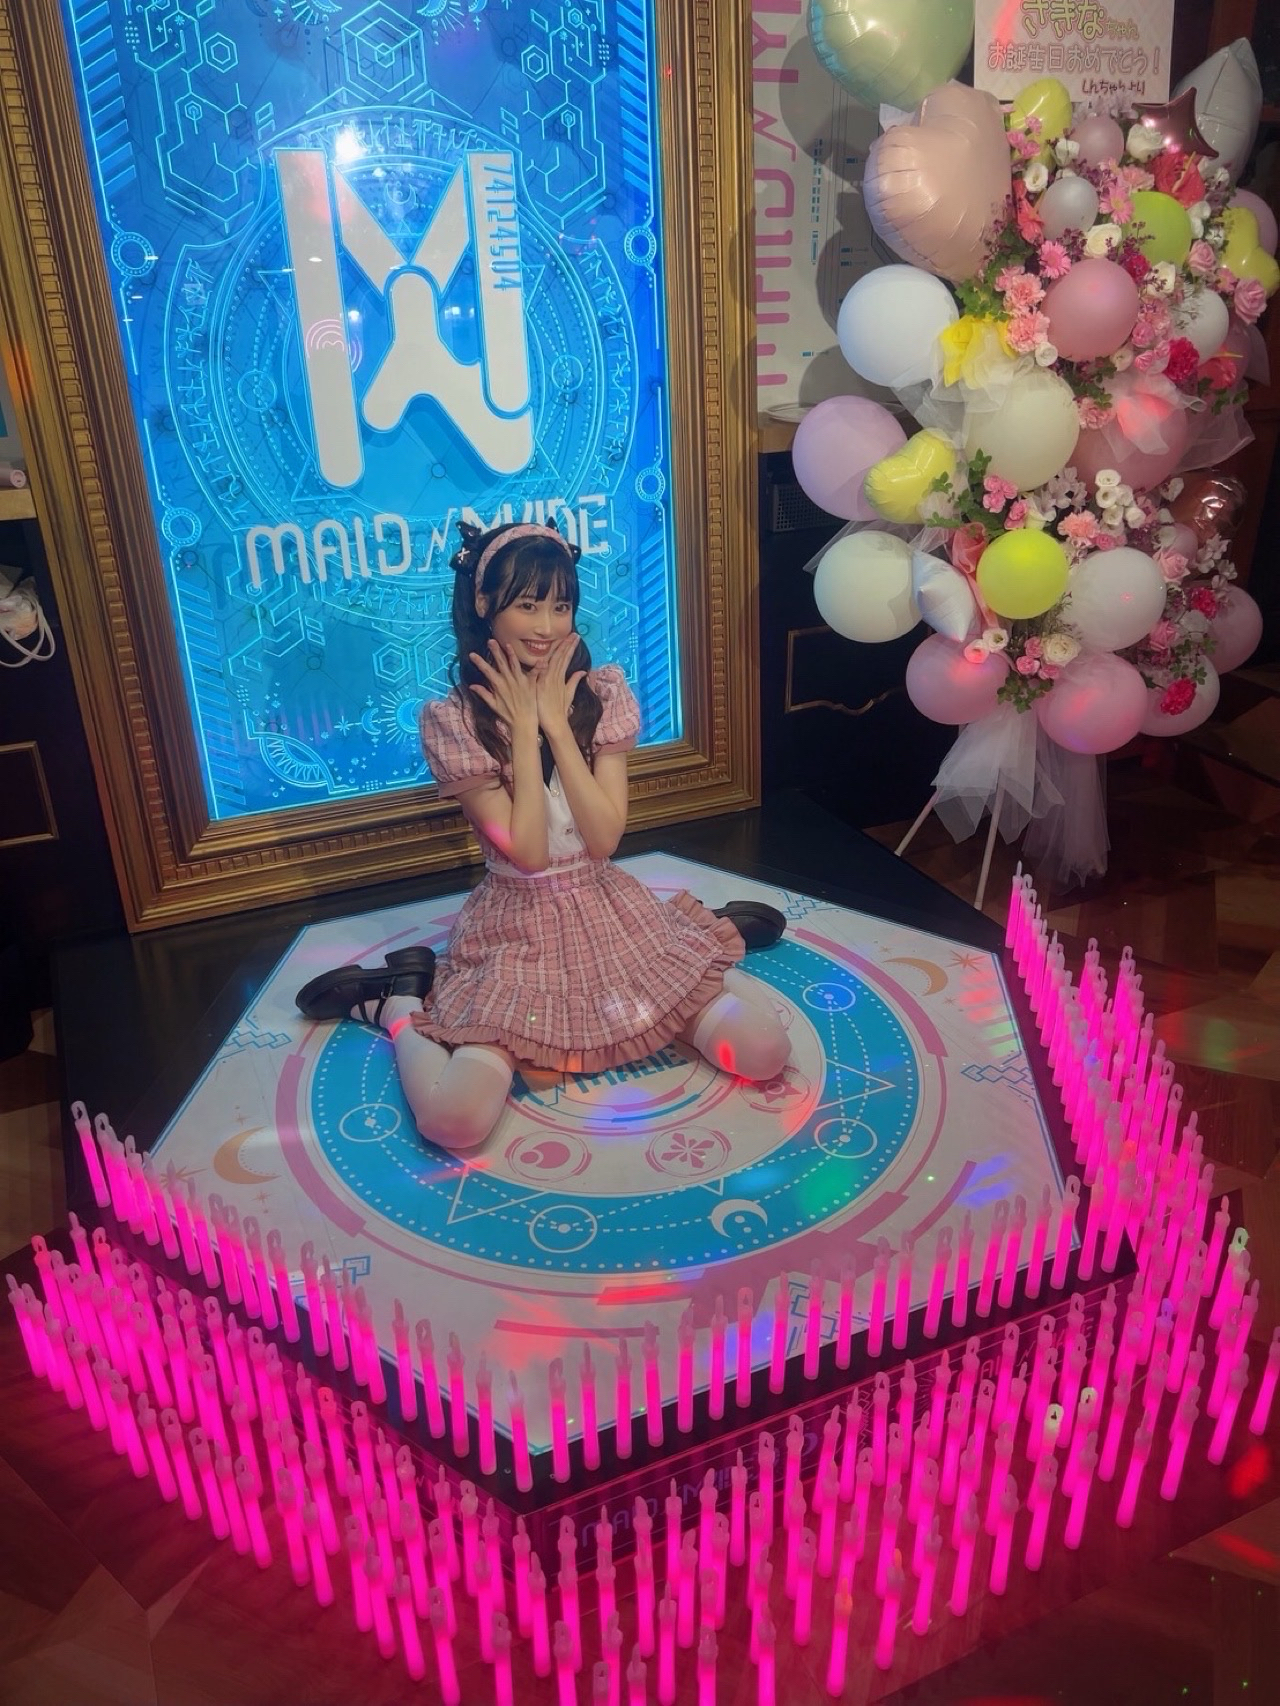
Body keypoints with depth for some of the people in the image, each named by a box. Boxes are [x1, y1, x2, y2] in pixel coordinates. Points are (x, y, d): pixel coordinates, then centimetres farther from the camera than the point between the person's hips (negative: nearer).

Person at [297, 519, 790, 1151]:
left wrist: (556, 723, -14)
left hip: (611, 915, 3)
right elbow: (527, 851, -17)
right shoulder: (452, 720, -10)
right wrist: (525, 730, -15)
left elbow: (604, 838, -11)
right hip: (516, 932, -2)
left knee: (763, 1051, -13)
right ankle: (399, 1003, 5)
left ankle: (702, 929, 15)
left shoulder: (602, 694, -1)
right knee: (452, 1118, -26)